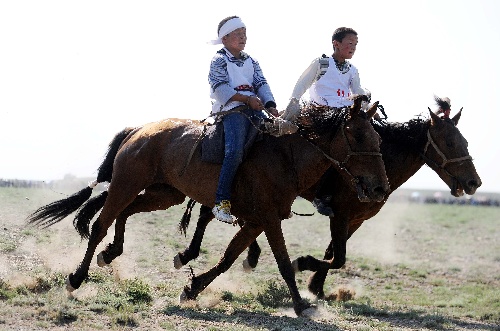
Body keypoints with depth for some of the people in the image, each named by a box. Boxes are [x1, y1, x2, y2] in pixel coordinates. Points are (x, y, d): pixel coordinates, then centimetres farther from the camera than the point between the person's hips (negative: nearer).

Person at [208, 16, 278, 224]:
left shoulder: (250, 61, 21)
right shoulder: (219, 61, 2)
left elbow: (261, 84, 12)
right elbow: (222, 89, -10)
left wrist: (270, 105, -6)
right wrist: (247, 98, -18)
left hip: (255, 110, 7)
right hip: (231, 111, -7)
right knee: (235, 151, -25)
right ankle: (222, 202, -24)